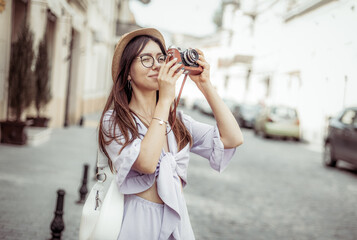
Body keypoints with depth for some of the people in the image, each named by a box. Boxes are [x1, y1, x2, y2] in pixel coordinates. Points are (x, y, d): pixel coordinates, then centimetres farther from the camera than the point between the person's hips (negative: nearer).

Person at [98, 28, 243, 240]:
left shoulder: (177, 120, 5)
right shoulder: (114, 121, -9)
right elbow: (146, 163, -27)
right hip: (139, 222, -5)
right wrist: (165, 99, -22)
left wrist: (206, 86, -10)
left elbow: (233, 139, -6)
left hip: (178, 221, 5)